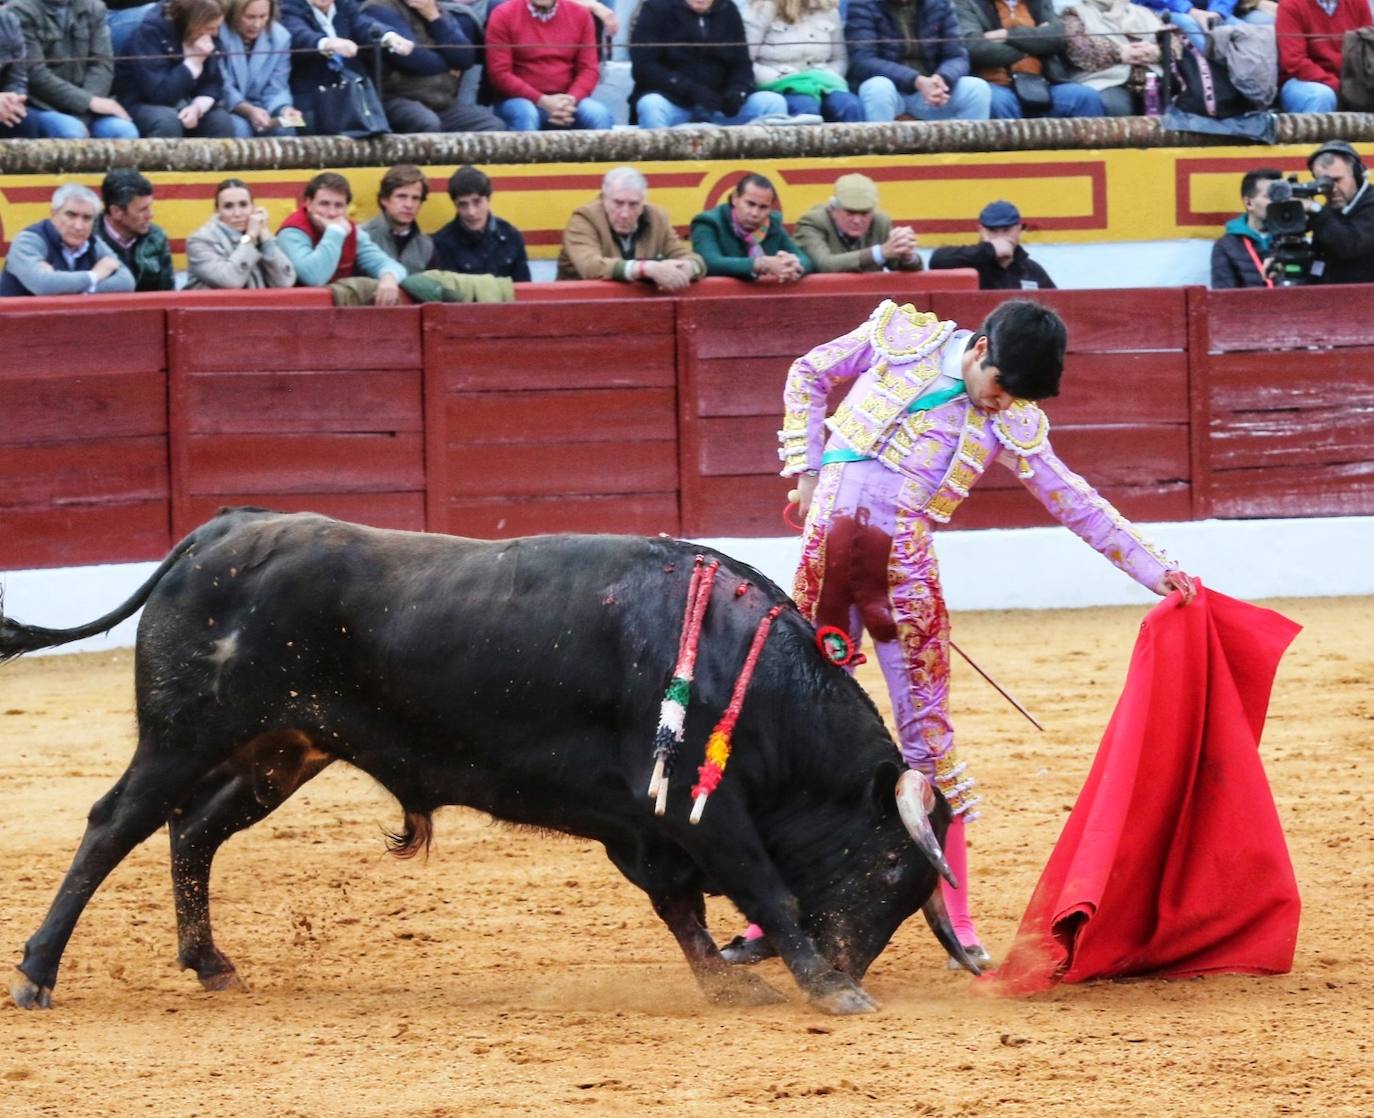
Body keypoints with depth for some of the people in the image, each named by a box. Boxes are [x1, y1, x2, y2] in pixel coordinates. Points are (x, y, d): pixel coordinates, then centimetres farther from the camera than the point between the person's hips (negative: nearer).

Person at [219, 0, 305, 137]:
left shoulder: (280, 37, -2)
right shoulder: (218, 35, -16)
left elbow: (276, 89, -1)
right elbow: (222, 88, -17)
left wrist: (284, 109, -24)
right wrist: (248, 110, -32)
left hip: (258, 107, 4)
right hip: (223, 107, -4)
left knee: (284, 128, -25)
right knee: (239, 128, -34)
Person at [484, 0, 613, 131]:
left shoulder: (580, 14, 6)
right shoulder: (503, 15, -3)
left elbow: (589, 69, 4)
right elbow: (499, 73, -8)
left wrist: (571, 100, -17)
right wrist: (542, 101, -18)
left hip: (565, 101, 3)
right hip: (521, 99, -3)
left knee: (600, 116, -26)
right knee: (525, 115, -36)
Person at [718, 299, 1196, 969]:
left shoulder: (1011, 425, 4)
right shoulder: (899, 337, 2)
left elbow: (1076, 505, 9)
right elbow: (808, 375, 15)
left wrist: (1154, 570, 7)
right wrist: (806, 468, 7)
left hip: (904, 567, 0)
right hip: (827, 545, 0)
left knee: (927, 734, -3)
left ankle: (956, 926, 3)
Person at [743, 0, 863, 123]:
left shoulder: (829, 10, 14)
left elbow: (840, 59, 20)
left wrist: (827, 78, -3)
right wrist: (779, 79, -18)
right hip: (780, 87, -4)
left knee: (851, 106, -29)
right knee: (806, 107, -39)